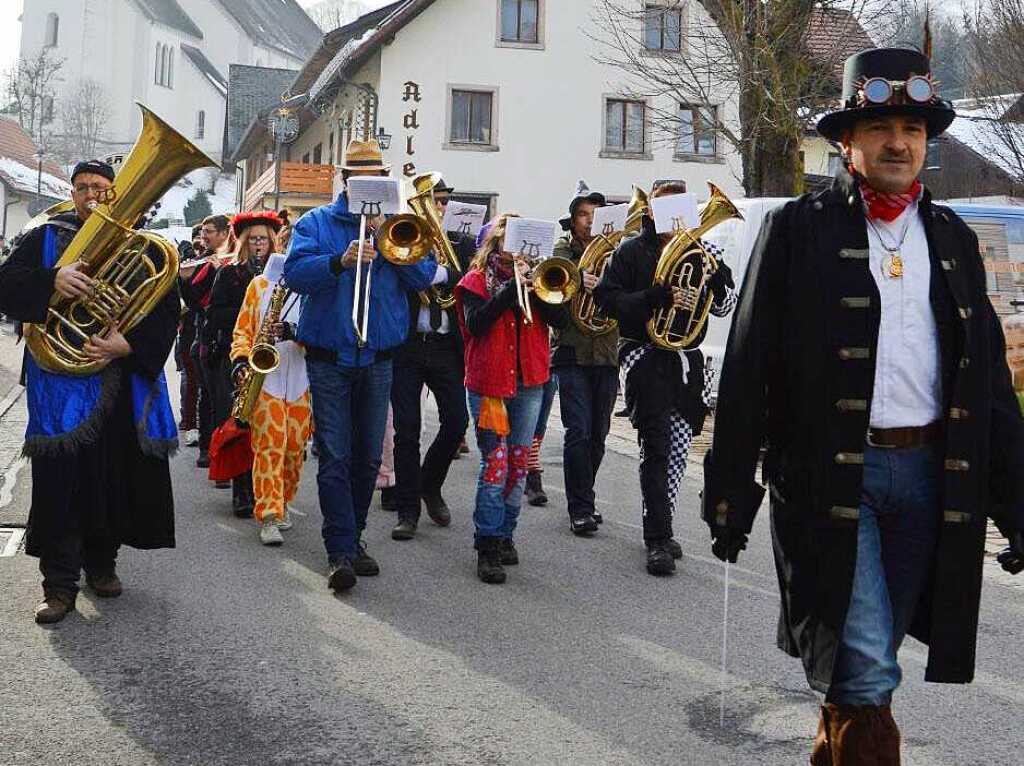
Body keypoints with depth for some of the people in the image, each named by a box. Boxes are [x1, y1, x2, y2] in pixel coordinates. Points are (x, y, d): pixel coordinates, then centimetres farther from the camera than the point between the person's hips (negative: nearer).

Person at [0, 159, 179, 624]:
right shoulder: (47, 237, 9)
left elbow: (166, 310, 0)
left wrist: (128, 344, -16)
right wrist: (51, 281, -24)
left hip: (124, 381, 1)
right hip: (60, 380, -1)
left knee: (116, 476, 6)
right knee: (61, 480, -6)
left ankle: (102, 563, 25)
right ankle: (60, 584, -1)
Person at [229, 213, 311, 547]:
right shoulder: (259, 284, 10)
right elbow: (243, 329, 10)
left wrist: (295, 332, -20)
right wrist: (241, 359, -7)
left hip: (301, 378, 1)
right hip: (265, 376, -1)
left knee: (295, 447, 6)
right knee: (268, 445, -8)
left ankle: (282, 502, 27)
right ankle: (268, 517, -10)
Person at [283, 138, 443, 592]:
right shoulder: (316, 223, 4)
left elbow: (423, 277, -1)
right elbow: (295, 273, -11)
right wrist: (340, 261, -27)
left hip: (378, 360, 3)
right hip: (329, 359, -3)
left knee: (368, 458, 9)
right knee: (335, 458, -9)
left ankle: (352, 539, 22)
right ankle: (341, 553, -9)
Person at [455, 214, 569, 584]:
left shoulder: (533, 275, 12)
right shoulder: (476, 280, 2)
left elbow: (560, 319, 0)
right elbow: (475, 323, -15)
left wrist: (535, 287, -13)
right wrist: (511, 287, -19)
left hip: (529, 382, 4)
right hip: (488, 382, -4)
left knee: (518, 463, 9)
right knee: (495, 462, -9)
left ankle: (505, 535, 21)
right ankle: (487, 546, -4)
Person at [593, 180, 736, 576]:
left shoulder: (701, 251, 11)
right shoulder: (631, 251, 0)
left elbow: (723, 307, 12)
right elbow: (607, 299, -10)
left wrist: (718, 281, -10)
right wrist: (657, 297, -22)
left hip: (686, 360, 5)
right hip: (645, 358, -4)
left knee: (678, 449, 8)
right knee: (656, 448, -9)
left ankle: (661, 529, 21)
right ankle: (658, 540, -5)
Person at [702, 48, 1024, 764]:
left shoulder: (954, 237, 13)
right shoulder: (798, 228, 0)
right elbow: (748, 369, -3)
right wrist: (731, 494, -7)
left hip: (933, 474, 4)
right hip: (832, 476, -4)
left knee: (866, 662, 13)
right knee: (866, 671, -8)